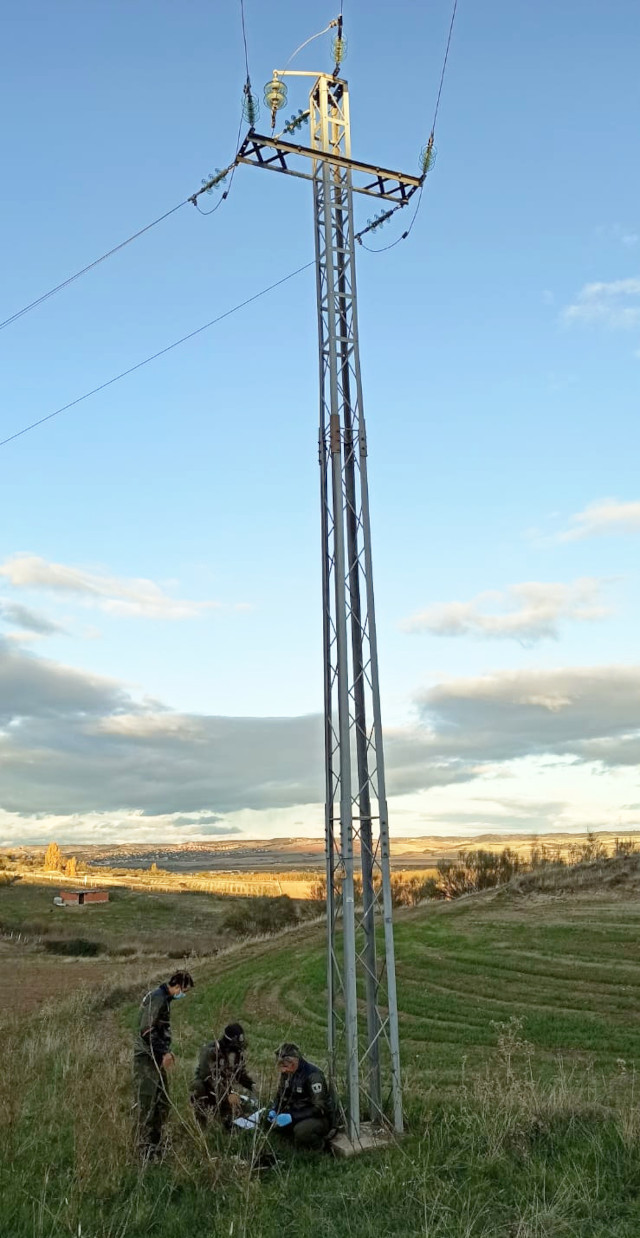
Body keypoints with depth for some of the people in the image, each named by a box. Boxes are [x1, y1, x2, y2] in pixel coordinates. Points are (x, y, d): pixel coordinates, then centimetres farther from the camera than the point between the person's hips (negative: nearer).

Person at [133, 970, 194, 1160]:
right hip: (146, 1058, -10)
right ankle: (145, 1150, 3)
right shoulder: (157, 998, -19)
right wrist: (164, 1052, -18)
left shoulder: (165, 998, 13)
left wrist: (166, 1052, 13)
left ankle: (155, 1145, 26)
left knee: (162, 1103, 15)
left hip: (157, 1058, 10)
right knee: (146, 1104, -4)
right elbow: (146, 1030, -24)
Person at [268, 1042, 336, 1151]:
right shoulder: (287, 1072, -3)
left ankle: (318, 1144, -5)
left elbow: (319, 1109, -26)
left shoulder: (313, 1075, -25)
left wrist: (292, 1117, -32)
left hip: (321, 1117, -8)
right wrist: (273, 1110, -8)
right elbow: (280, 1095, 13)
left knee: (301, 1130, -35)